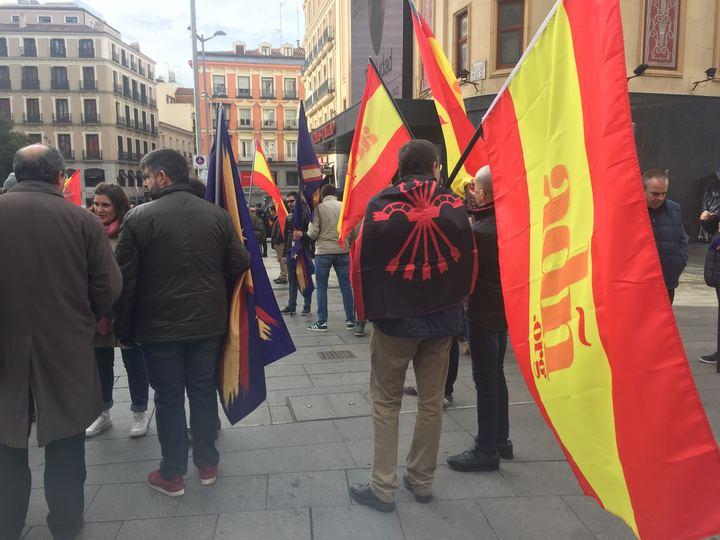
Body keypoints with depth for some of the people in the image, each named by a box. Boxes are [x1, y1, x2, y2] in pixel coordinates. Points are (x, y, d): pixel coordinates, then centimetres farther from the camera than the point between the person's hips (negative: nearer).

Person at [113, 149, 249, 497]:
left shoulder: (139, 217, -12)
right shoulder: (218, 215, -3)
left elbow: (125, 280, -10)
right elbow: (239, 264, 0)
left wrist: (124, 329, 2)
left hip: (160, 327, -3)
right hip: (209, 323, 3)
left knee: (168, 398, 10)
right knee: (204, 391, 15)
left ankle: (172, 475, 23)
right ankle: (207, 464, 29)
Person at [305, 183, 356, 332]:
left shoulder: (319, 208, -5)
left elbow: (313, 233, -9)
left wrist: (302, 234, 12)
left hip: (323, 252, -2)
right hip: (343, 251, 2)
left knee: (321, 287, 7)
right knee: (345, 286, 10)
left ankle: (322, 322, 7)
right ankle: (350, 320, 15)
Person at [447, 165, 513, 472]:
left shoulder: (480, 231, -22)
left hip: (483, 314, -8)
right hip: (504, 309, 9)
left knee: (486, 380, 1)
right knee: (495, 375, 19)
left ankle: (487, 449, 12)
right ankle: (500, 439, 31)